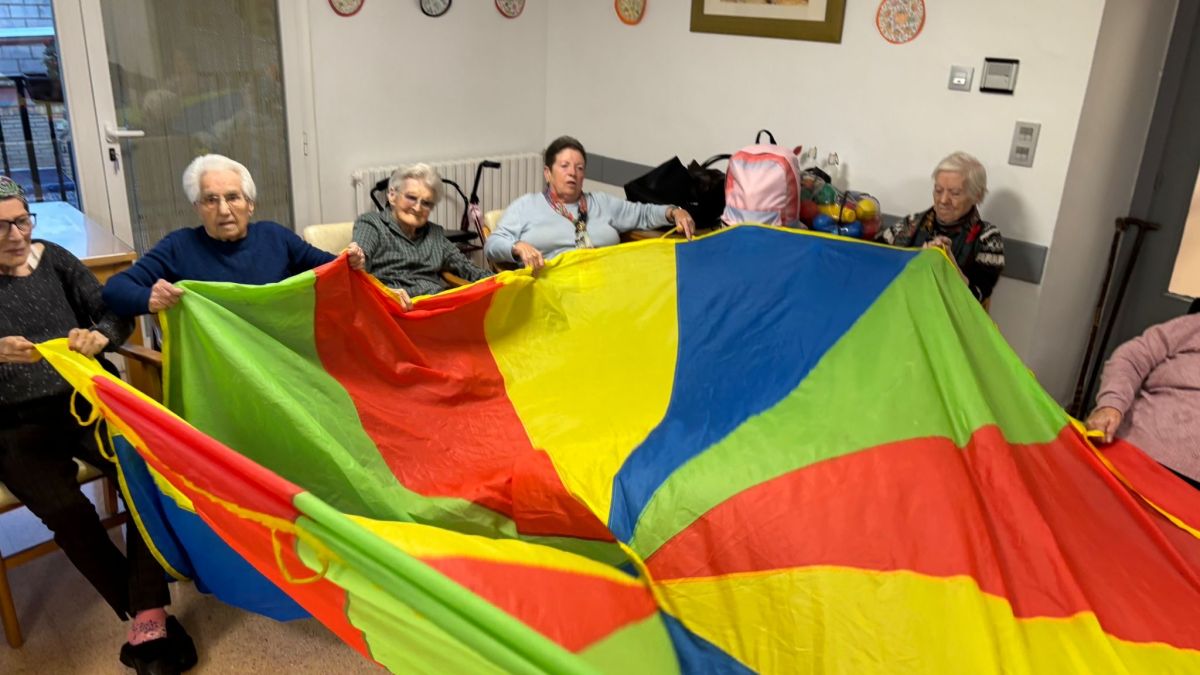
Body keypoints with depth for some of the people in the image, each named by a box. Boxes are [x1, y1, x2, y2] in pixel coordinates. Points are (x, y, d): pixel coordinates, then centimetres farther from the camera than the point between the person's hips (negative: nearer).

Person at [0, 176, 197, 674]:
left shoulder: (53, 259, 7)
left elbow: (116, 315, 5)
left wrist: (99, 335, -19)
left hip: (85, 402, 2)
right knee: (66, 509, -25)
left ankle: (147, 623, -21)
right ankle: (149, 616, -8)